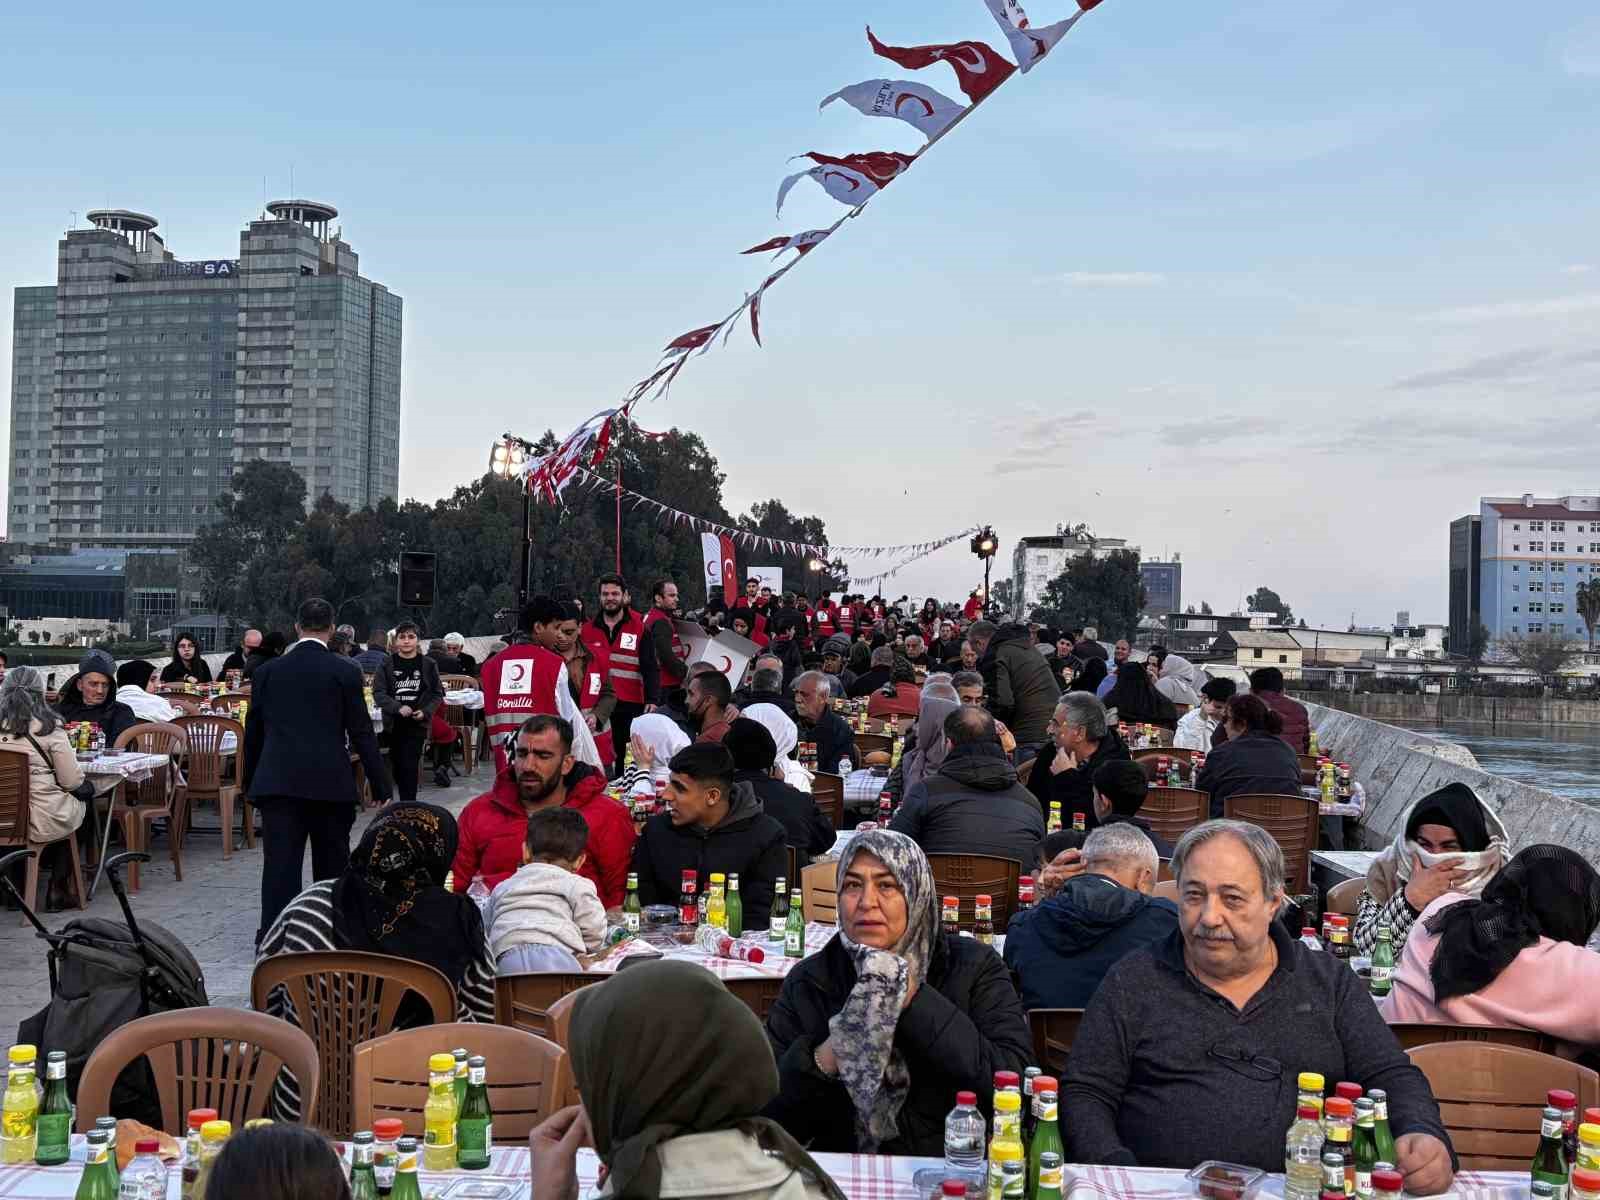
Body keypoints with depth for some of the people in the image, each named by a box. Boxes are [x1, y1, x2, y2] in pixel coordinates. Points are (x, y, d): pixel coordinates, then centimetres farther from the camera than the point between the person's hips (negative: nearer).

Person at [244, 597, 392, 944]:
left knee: (280, 864, 0)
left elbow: (253, 733, 11)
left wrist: (249, 782, 22)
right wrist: (381, 788, 2)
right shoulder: (345, 672, -3)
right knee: (332, 864, 12)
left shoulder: (267, 671, 6)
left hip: (277, 782, 2)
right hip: (330, 784, -2)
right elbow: (362, 734, -3)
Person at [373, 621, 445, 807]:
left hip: (417, 724, -2)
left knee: (410, 766, -11)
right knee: (397, 766, 10)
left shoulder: (428, 664, 1)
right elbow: (378, 692, -5)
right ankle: (407, 802, 27)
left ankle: (408, 805, -5)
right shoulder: (387, 665, 1)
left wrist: (425, 712, -11)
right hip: (393, 723, 2)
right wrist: (398, 708, -20)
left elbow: (437, 694, 5)